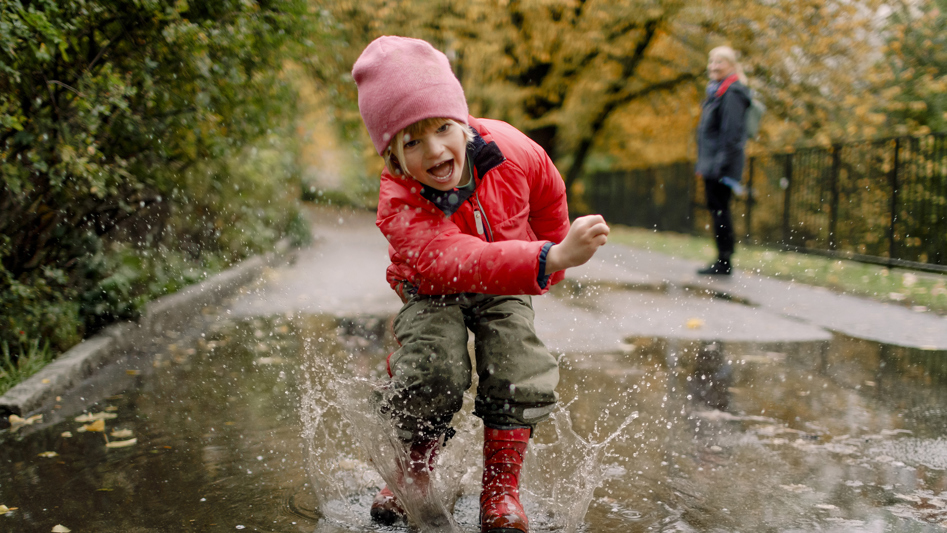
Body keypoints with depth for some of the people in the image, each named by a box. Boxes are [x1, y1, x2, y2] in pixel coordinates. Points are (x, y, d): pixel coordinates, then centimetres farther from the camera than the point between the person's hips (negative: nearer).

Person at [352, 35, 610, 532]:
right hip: (433, 291, -2)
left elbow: (549, 197, -2)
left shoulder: (512, 151, -26)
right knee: (433, 371, -25)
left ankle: (501, 490, 1)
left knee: (518, 371, -18)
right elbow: (461, 262, -53)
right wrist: (550, 258, -67)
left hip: (505, 287, 3)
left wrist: (553, 263, 11)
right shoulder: (399, 207, -37)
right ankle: (415, 471, 6)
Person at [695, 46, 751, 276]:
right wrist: (702, 164, 22)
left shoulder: (732, 93, -12)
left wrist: (724, 165, -22)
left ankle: (724, 262, -2)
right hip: (711, 164, 10)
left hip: (721, 166, -10)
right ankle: (722, 261, 17)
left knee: (719, 209, -7)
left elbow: (732, 133, -18)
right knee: (717, 209, 11)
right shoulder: (716, 92, 19)